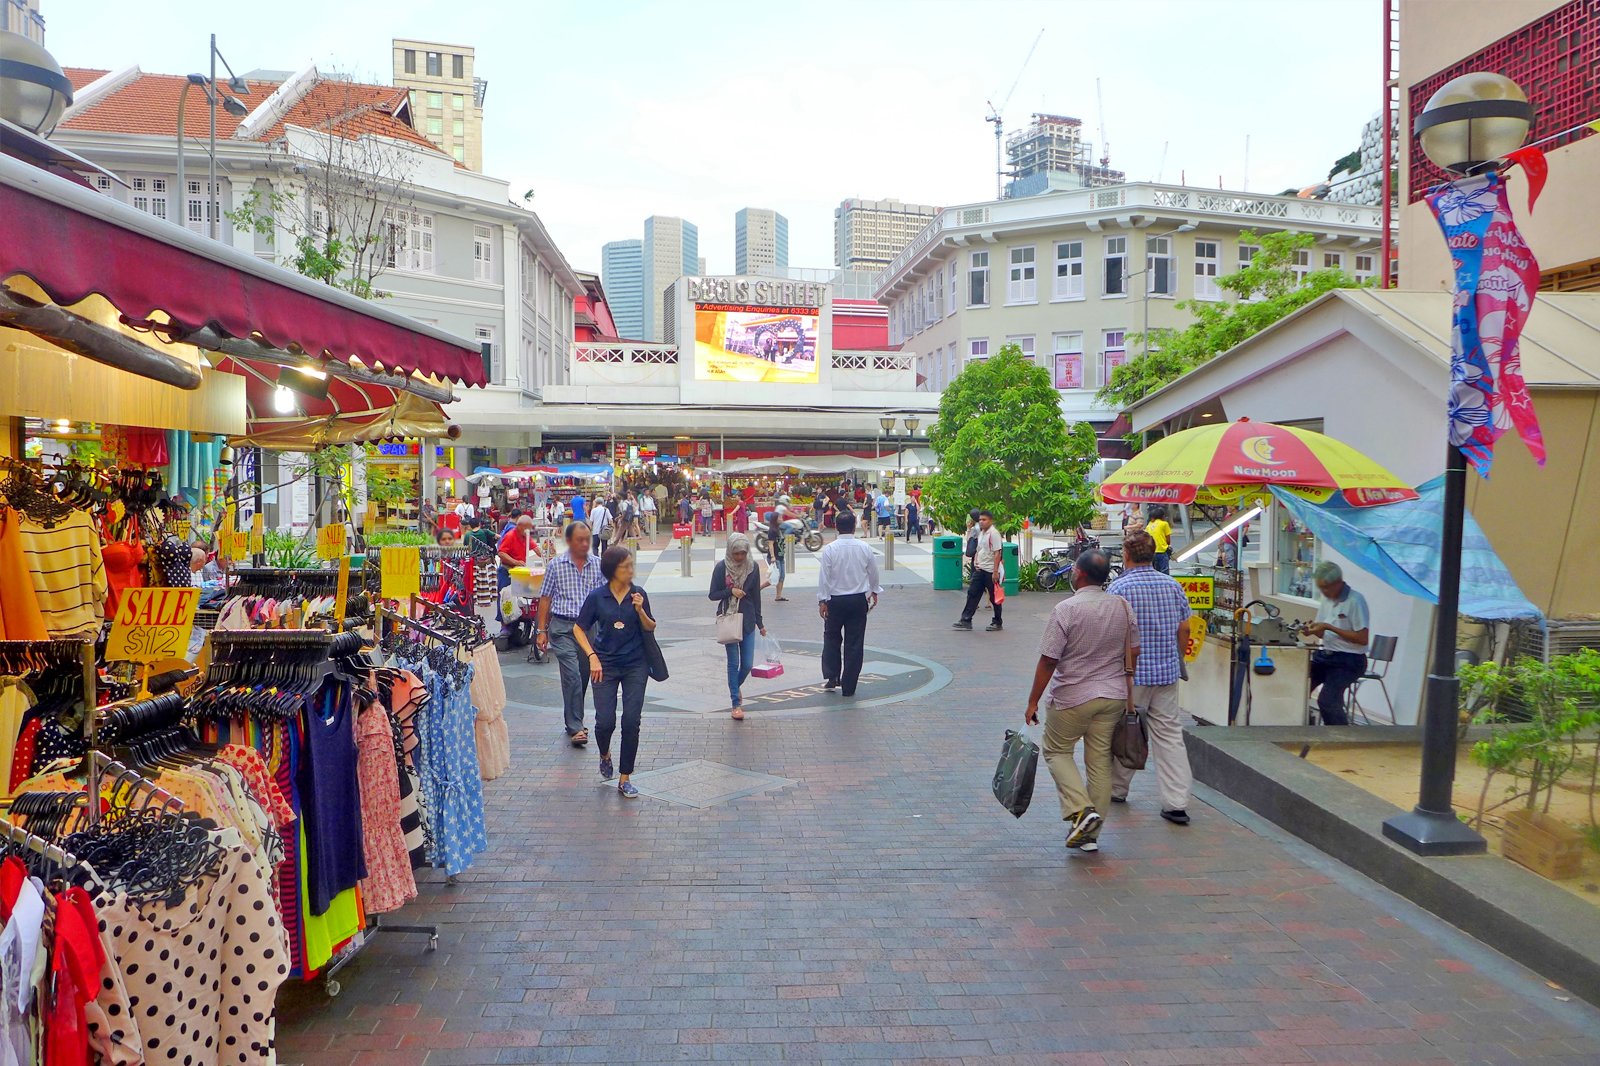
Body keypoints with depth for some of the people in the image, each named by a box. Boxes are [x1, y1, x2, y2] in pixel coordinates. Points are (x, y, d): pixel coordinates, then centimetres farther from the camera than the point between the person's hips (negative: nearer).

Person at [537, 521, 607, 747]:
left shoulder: (597, 565, 5)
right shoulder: (556, 565, 0)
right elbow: (545, 599, 3)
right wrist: (542, 630, 1)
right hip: (563, 627, -3)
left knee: (583, 675, 9)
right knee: (572, 674, -12)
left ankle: (573, 721, 26)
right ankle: (575, 727, -10)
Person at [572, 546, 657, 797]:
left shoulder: (639, 594, -2)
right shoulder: (597, 597, -5)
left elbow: (650, 628, 5)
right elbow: (579, 628, 2)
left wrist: (640, 610, -14)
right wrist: (592, 657, -8)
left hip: (635, 665, 1)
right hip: (605, 665, -1)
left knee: (632, 721, -3)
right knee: (605, 721, -3)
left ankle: (625, 779, 10)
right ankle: (605, 756, 33)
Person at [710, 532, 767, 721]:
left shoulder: (753, 567, 0)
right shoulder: (721, 568, -7)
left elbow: (756, 596, 7)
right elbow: (713, 594, -1)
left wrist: (760, 622, 10)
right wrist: (730, 590, -19)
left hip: (747, 620, 2)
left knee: (747, 664, 2)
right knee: (733, 663, 0)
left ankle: (735, 687, 33)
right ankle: (736, 703, 10)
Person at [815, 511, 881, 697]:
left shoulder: (829, 549, -10)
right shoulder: (864, 548, -4)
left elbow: (824, 576, -9)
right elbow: (873, 572, 8)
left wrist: (822, 600, -2)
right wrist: (874, 591, 24)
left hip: (835, 600, -1)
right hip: (859, 599, 1)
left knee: (832, 638, 17)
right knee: (854, 642, 5)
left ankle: (831, 677, 8)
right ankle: (848, 686, 7)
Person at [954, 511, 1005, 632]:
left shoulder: (994, 533, -14)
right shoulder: (981, 533, 12)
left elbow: (997, 553, -18)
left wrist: (995, 571, -21)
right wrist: (976, 563, 11)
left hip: (991, 571, -8)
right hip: (980, 569, 8)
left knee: (995, 597, 3)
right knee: (972, 593, 3)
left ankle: (998, 623, 14)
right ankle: (966, 620, 4)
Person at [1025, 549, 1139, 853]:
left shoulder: (1066, 609, -17)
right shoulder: (1123, 606, 0)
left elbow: (1048, 660, -16)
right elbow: (1133, 652, 8)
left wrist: (1033, 702, -8)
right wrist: (1126, 688, 23)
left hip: (1072, 697, -5)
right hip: (1113, 696, 5)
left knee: (1057, 751, 14)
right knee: (1100, 760, 11)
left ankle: (1081, 809, -5)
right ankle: (1090, 834, 18)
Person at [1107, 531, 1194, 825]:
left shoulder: (1119, 587, -11)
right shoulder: (1172, 585, 4)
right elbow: (1184, 628, 8)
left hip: (1131, 674, -4)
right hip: (1167, 672, 4)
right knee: (1170, 734, 5)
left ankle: (1117, 790, 27)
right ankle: (1177, 803, 1)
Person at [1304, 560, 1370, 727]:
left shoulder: (1355, 601, -15)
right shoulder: (1326, 598, 9)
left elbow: (1362, 639, -17)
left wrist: (1329, 627, -20)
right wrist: (1312, 630, -6)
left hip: (1349, 660, -7)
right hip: (1325, 655, 7)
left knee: (1327, 700, -25)